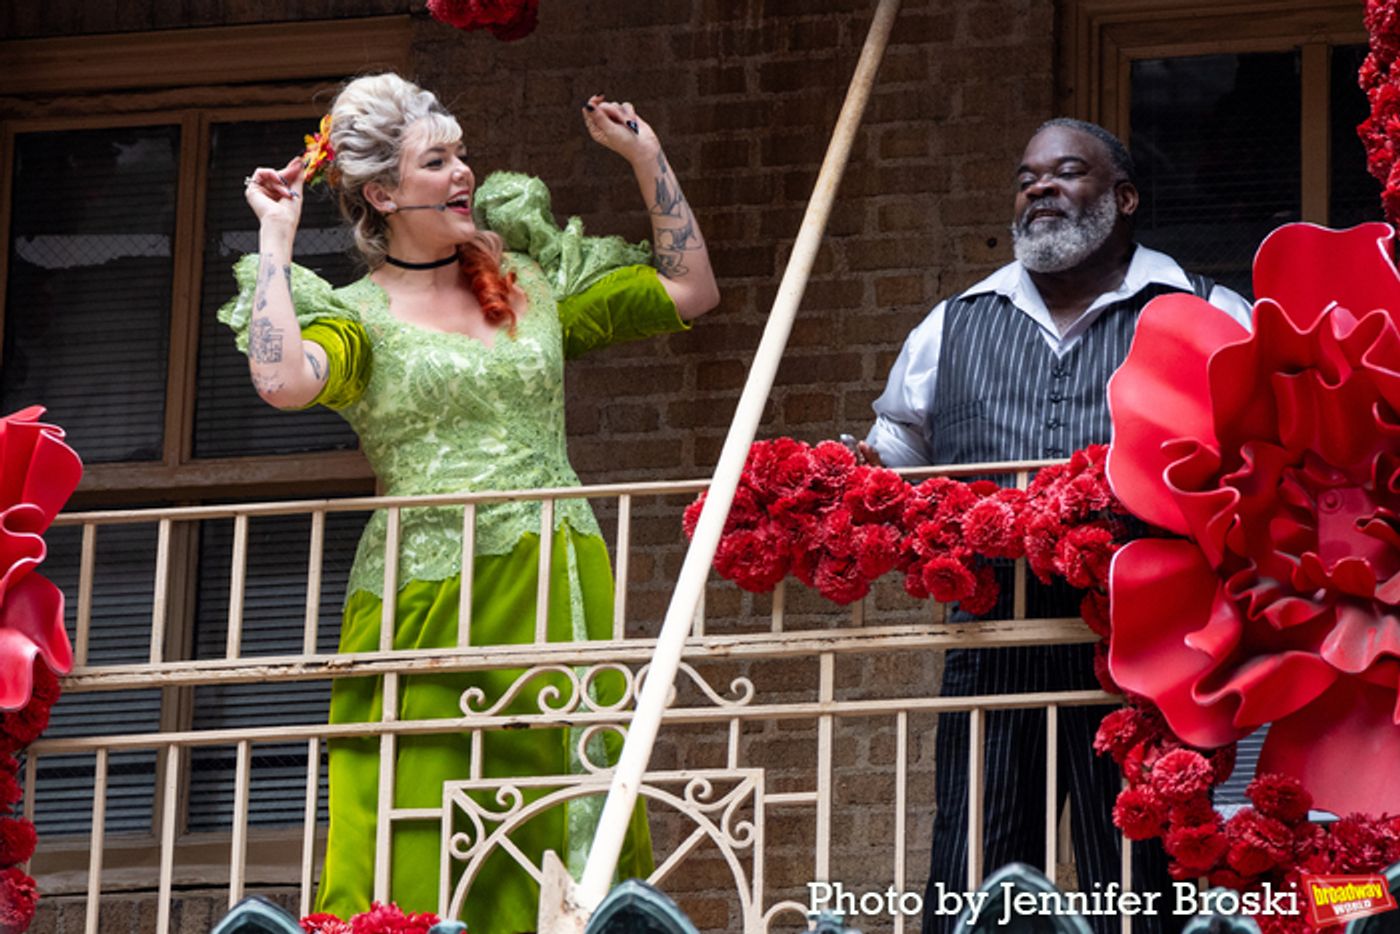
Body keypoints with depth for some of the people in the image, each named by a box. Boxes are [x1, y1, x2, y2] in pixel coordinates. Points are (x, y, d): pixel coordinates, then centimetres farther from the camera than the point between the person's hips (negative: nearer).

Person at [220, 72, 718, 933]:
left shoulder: (532, 283, 16)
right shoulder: (359, 315, 2)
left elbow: (690, 292, 20)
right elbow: (282, 379, -20)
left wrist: (647, 157, 15)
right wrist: (276, 234, -9)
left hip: (558, 595, 4)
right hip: (428, 597, -4)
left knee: (567, 824, 1)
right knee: (420, 847, -9)